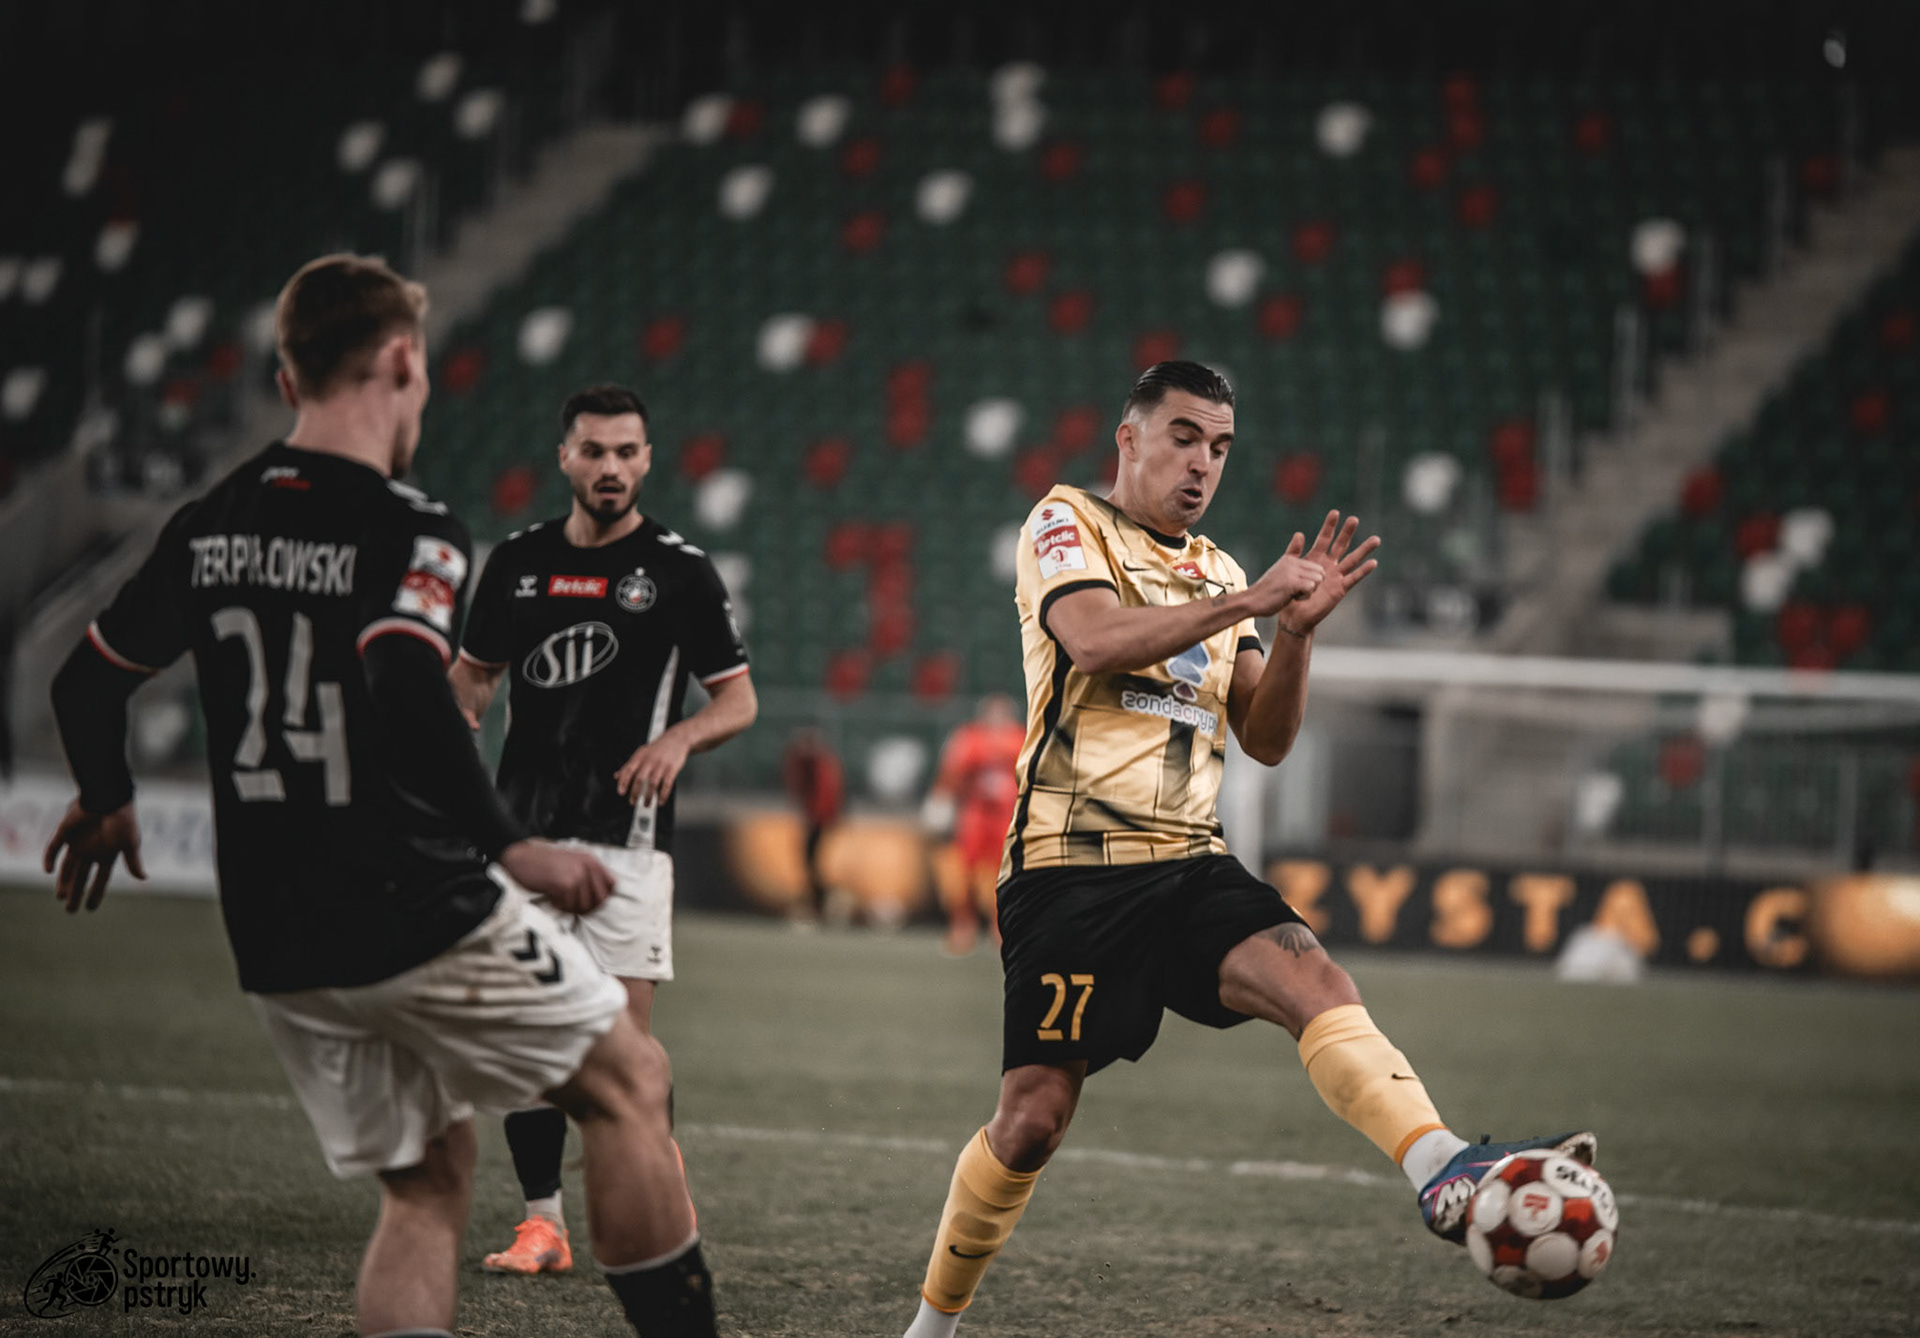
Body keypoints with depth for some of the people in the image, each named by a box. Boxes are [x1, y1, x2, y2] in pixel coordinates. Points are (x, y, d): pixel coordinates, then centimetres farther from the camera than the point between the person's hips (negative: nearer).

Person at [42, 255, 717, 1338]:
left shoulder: (208, 530, 6)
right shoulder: (412, 532, -14)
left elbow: (88, 682, 14)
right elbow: (406, 693, -30)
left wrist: (109, 804, 32)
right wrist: (509, 844, -24)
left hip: (276, 952, 6)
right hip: (423, 916, -6)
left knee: (428, 1182, 16)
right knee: (627, 1079, 12)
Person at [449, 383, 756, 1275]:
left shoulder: (680, 570, -1)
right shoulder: (518, 560, 10)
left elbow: (738, 699, 3)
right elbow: (474, 672, 22)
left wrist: (680, 738, -17)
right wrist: (458, 716, 0)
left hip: (627, 837, -3)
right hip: (524, 829, 4)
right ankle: (543, 1221, 7)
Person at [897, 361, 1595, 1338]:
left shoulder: (1215, 575, 20)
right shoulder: (1066, 524, 3)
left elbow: (1267, 739, 14)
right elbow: (1093, 639, -17)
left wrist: (1296, 631, -3)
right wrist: (1244, 603, -22)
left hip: (1187, 865, 4)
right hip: (1071, 864, -4)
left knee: (1317, 983, -24)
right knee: (1033, 1116, -6)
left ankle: (1445, 1177, -44)